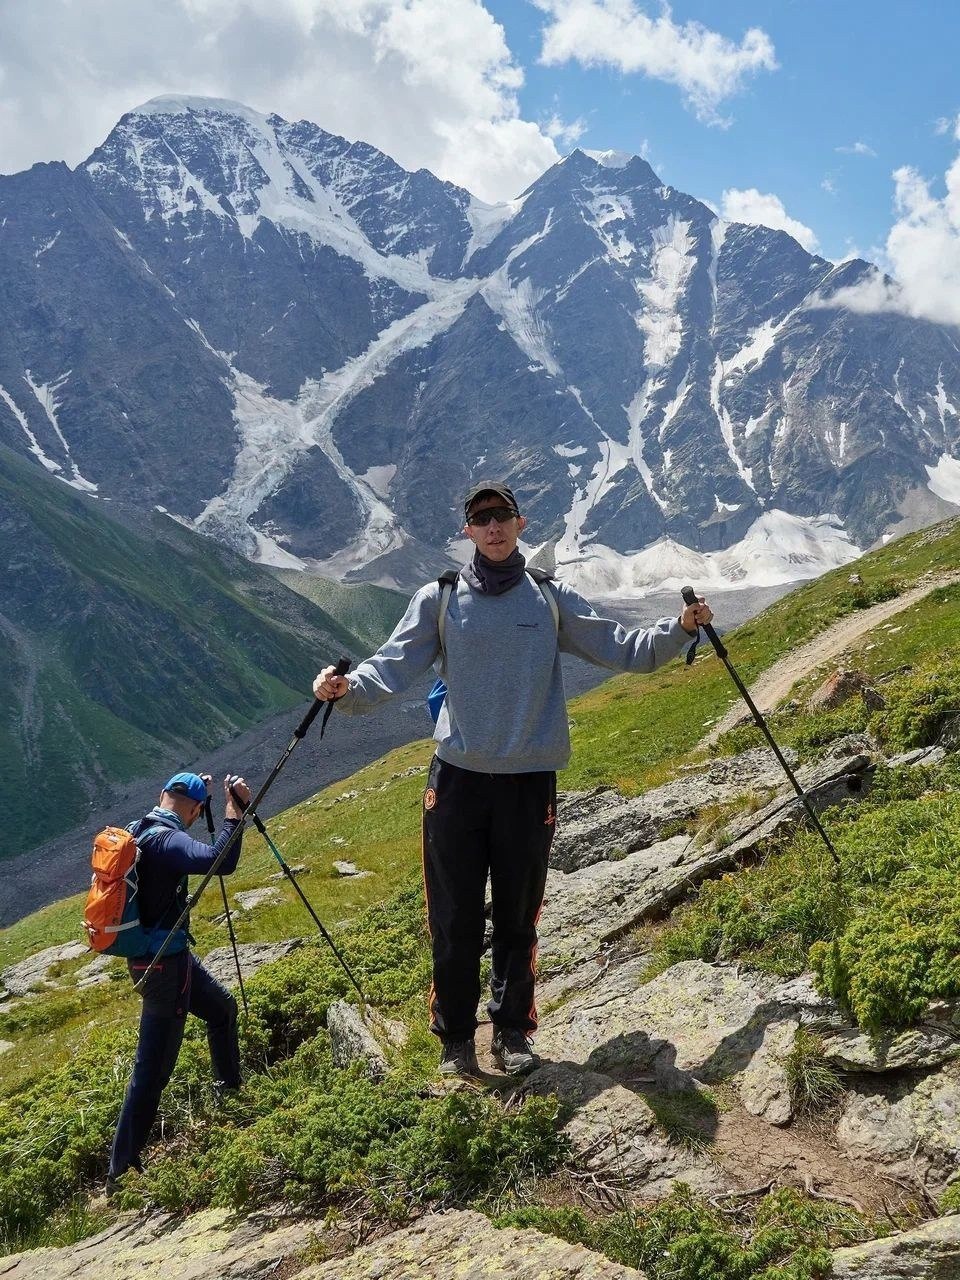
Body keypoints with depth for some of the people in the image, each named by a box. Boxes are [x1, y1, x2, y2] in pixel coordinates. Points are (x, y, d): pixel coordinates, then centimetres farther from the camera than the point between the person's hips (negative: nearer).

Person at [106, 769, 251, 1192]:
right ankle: (121, 1172, 9)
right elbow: (220, 861, -41)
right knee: (152, 1068, 1)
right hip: (162, 963, -9)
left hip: (170, 953, 9)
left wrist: (196, 790, 28)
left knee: (222, 1008, 25)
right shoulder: (166, 840, -24)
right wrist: (234, 808, -34)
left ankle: (229, 1090, 42)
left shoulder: (138, 829, 3)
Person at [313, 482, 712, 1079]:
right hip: (457, 778, 0)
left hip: (531, 783, 1)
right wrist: (346, 687, -26)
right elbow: (392, 667, -8)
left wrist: (679, 629, -9)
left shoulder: (553, 598, 5)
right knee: (455, 919, 6)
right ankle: (456, 1038, 23)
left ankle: (513, 1032, 28)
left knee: (518, 918, 12)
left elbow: (621, 649, 4)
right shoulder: (439, 599, 1)